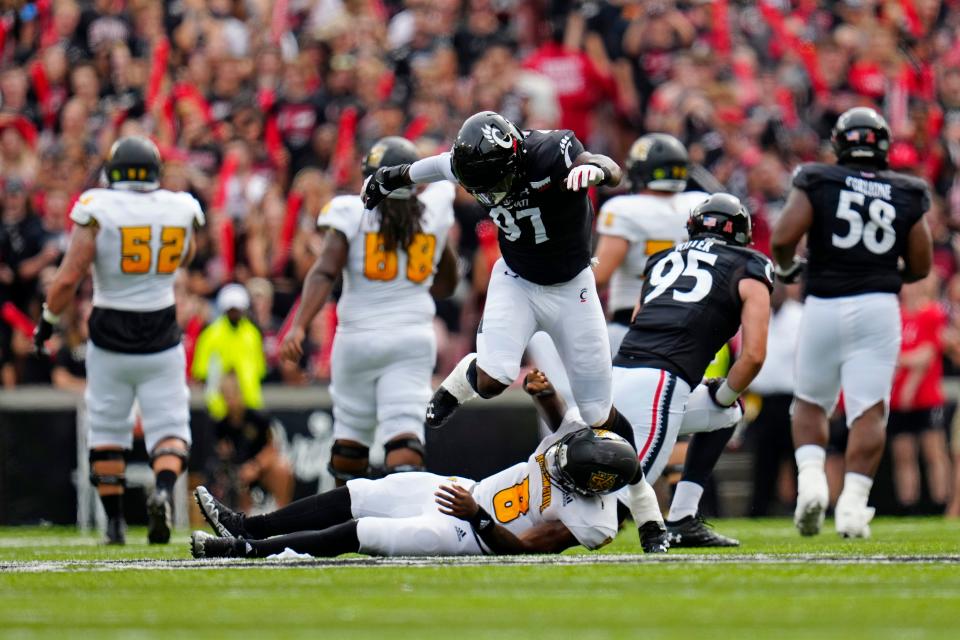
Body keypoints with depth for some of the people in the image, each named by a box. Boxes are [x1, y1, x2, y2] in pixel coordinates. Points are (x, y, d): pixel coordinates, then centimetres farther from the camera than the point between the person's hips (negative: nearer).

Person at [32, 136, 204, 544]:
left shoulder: (98, 212, -12)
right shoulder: (179, 210, -3)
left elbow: (68, 278, -15)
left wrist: (48, 321, 0)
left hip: (110, 339, -1)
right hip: (162, 338, 1)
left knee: (107, 430, 13)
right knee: (169, 429, 6)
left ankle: (115, 522, 13)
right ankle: (164, 489, -23)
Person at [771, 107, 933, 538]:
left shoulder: (817, 182, -1)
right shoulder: (906, 195, 5)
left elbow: (783, 238, -10)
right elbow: (921, 267, 8)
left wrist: (787, 268, 11)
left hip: (824, 306, 0)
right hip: (879, 308, 0)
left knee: (810, 403, 17)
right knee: (869, 410, 0)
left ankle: (811, 479, -3)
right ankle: (853, 503, -11)